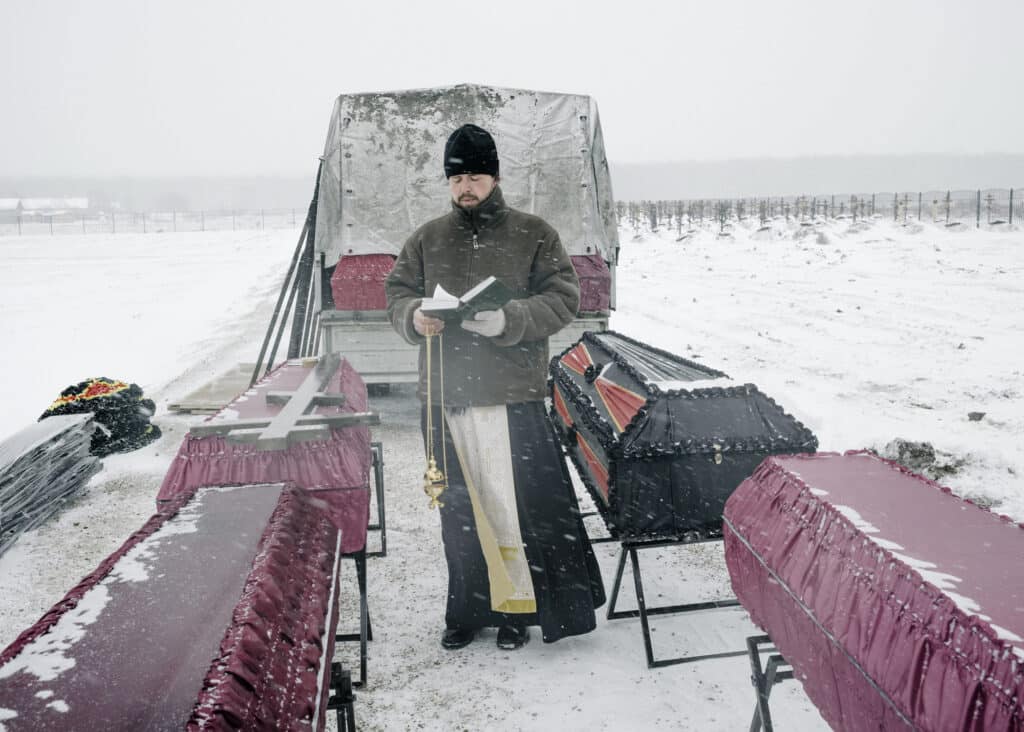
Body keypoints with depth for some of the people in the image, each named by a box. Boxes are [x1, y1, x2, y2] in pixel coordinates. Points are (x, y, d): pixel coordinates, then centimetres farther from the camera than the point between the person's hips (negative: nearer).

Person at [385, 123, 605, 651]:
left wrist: (508, 320, -19)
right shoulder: (427, 239, 11)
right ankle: (469, 608, 26)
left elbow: (563, 299, -2)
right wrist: (415, 316, -8)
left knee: (513, 503, -2)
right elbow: (397, 291, 16)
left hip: (512, 396, -3)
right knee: (459, 509, 11)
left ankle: (517, 607, 15)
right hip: (444, 396, 4)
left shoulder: (534, 234, 2)